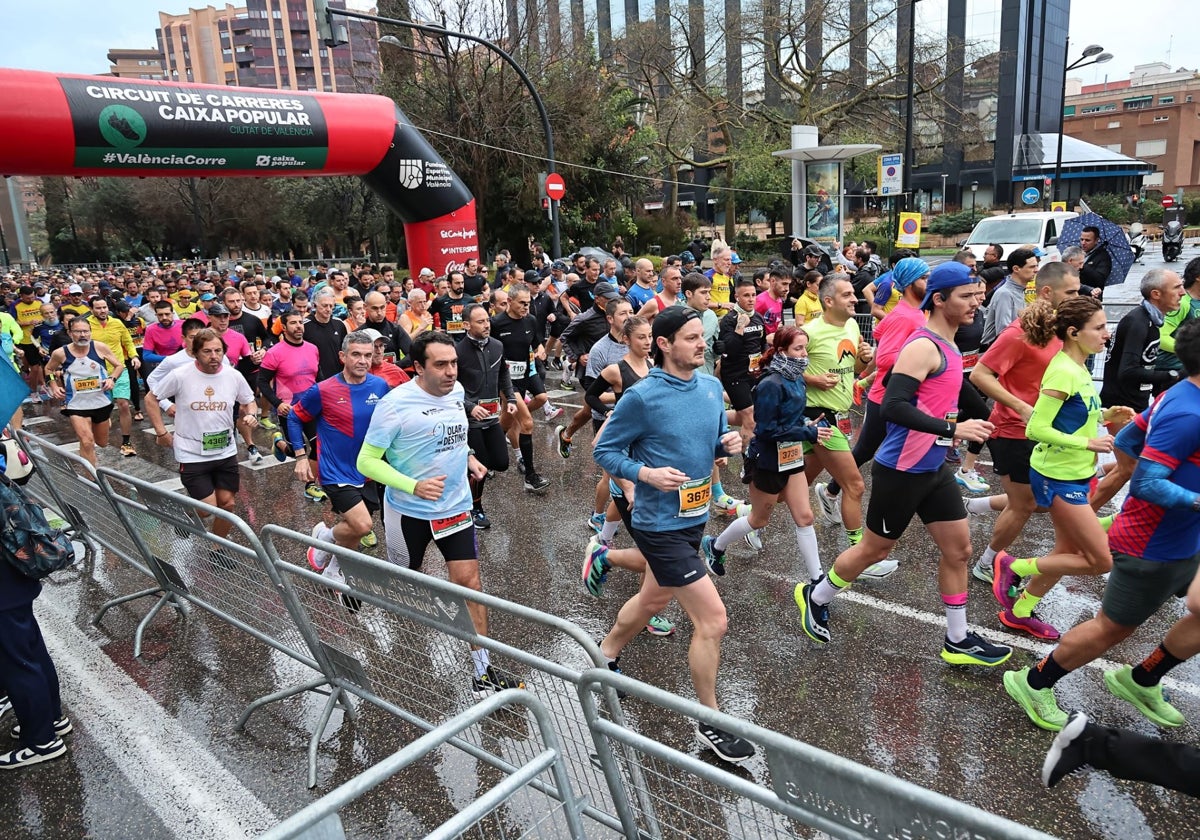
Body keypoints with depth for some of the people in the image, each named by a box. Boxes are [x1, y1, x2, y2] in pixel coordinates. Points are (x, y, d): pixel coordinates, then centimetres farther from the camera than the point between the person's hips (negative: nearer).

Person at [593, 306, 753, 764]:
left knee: (654, 599, 27)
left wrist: (728, 444, -8)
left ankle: (606, 654, 53)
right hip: (661, 525, -8)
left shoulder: (712, 387, 1)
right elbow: (606, 451, -9)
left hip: (694, 518, 8)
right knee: (712, 619, -7)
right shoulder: (642, 397, -18)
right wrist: (646, 473, -25)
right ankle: (710, 723, 13)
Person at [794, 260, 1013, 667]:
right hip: (902, 471, -9)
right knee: (875, 549, 7)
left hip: (934, 468, 9)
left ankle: (958, 641, 25)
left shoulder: (948, 346, 10)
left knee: (959, 548, 11)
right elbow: (893, 407, -30)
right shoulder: (923, 347, -20)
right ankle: (815, 597, 30)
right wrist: (952, 429, -32)